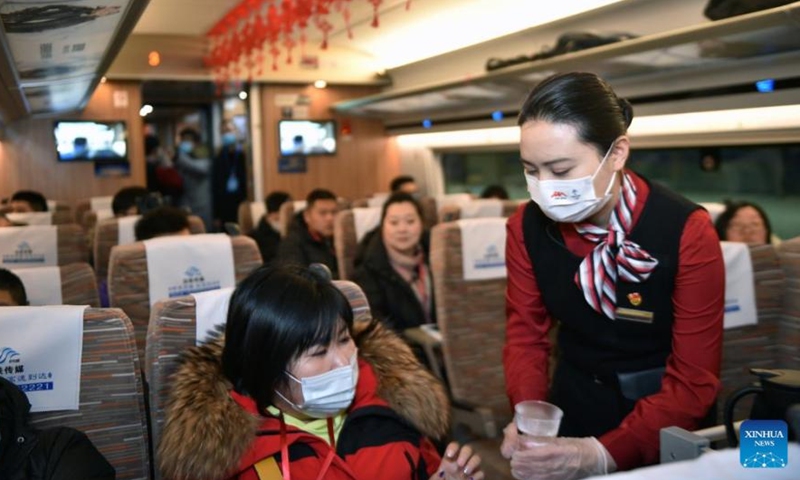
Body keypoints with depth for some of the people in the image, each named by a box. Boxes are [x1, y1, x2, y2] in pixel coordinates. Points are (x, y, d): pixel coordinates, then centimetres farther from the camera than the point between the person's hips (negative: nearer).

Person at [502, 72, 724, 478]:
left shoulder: (686, 232, -20)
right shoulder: (527, 225, -11)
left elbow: (693, 382, -19)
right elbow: (525, 333, -4)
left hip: (662, 425, -1)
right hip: (574, 403, 2)